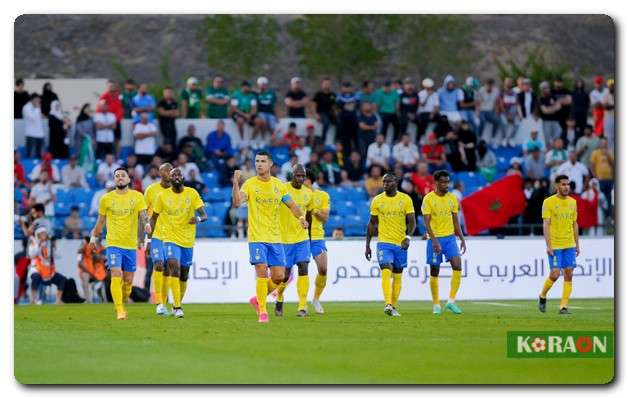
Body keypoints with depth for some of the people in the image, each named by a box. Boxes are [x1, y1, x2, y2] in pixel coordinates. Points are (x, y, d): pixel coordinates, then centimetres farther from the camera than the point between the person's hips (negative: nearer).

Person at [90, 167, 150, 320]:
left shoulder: (137, 197, 3)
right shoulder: (106, 198, 4)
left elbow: (143, 215, -6)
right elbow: (100, 221, 14)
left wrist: (146, 224, -27)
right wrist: (94, 238, 16)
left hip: (131, 244, 1)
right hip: (113, 243, -1)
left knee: (128, 280, 8)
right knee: (116, 275, -16)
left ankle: (122, 305, 30)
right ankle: (120, 311, -16)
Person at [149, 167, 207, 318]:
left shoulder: (192, 194, -2)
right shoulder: (163, 196, -2)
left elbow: (204, 215, -8)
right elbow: (154, 218, 8)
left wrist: (198, 218, -32)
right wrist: (149, 239, 3)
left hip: (188, 241, 2)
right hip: (170, 239, -2)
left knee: (184, 276, 11)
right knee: (174, 268, -22)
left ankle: (176, 305, 31)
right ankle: (177, 307, -23)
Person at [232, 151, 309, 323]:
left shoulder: (279, 185, 7)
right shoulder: (250, 184, -3)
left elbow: (292, 205, 13)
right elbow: (236, 203, -16)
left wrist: (301, 217, -6)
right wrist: (235, 184, -29)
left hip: (275, 238, 4)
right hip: (257, 237, -4)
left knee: (278, 276, 1)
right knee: (262, 272, -14)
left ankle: (258, 299, 24)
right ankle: (262, 311, -6)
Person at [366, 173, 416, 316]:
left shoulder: (405, 199, -1)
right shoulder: (377, 200, 2)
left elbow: (412, 221, -2)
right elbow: (372, 224, 9)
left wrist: (408, 237, -20)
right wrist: (367, 245, 7)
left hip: (400, 244, 1)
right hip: (384, 242, -1)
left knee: (397, 276, 8)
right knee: (386, 272, -19)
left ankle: (394, 307, 19)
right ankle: (388, 305, -29)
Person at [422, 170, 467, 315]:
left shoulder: (452, 198, 7)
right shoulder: (428, 199, -7)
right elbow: (427, 222, -12)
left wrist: (462, 239, 8)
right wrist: (434, 240, -22)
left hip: (450, 237, 3)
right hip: (435, 239, -3)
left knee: (457, 266, -14)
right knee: (434, 272, 3)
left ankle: (451, 301, -8)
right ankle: (436, 305, 13)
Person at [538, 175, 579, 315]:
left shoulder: (572, 202, 10)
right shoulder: (549, 202, -6)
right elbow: (546, 224, -9)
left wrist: (577, 244, 14)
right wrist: (548, 245, -15)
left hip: (569, 245, 5)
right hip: (554, 245, -5)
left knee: (568, 274, -2)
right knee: (555, 274, -9)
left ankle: (564, 306, 2)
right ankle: (542, 296, 19)